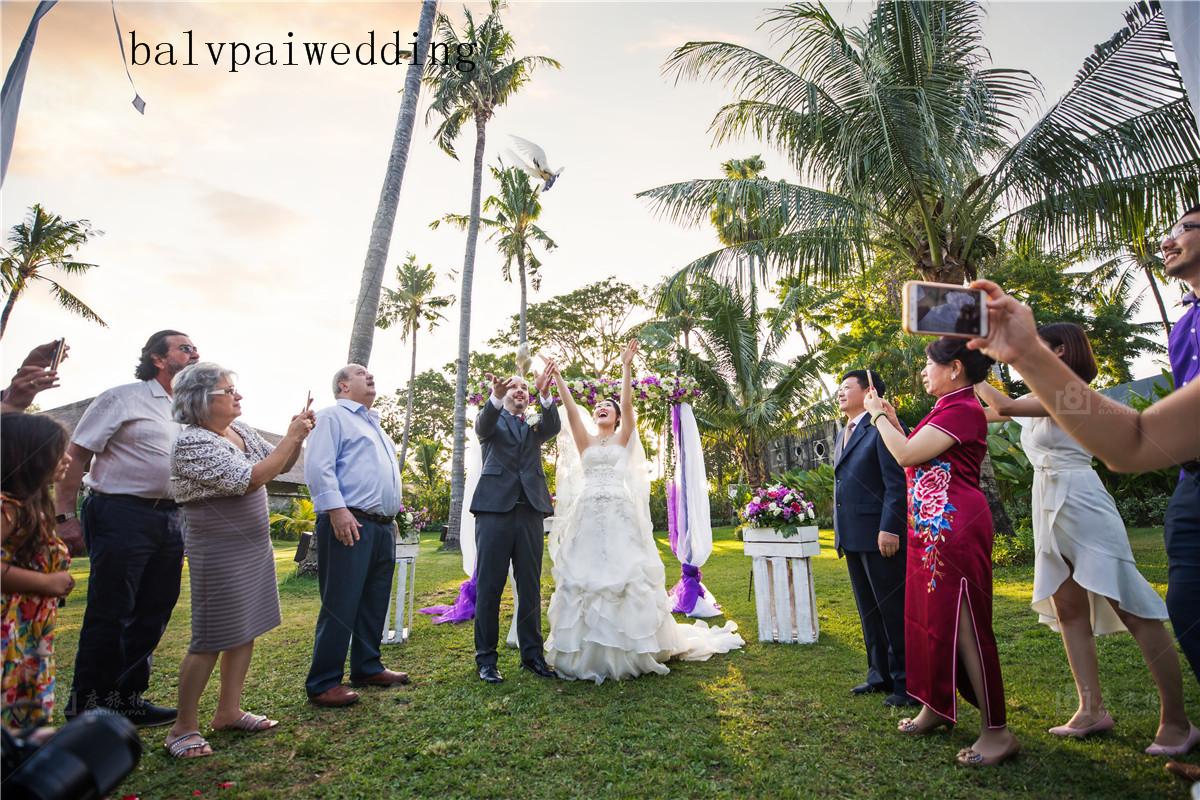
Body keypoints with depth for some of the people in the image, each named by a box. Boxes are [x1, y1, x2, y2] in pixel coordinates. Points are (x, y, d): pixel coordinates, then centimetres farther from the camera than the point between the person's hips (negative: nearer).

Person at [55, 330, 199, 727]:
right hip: (122, 515, -7)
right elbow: (75, 455, -8)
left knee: (153, 614, 13)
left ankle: (126, 698, 27)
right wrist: (65, 517, -13)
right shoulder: (123, 398, -6)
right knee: (110, 615, 2)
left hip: (169, 519, 7)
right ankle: (86, 705, 19)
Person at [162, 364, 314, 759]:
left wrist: (296, 437, -6)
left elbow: (279, 465, 12)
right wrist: (292, 437, -22)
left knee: (246, 631, 14)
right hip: (220, 554, -8)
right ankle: (183, 729, 17)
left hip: (255, 545, 8)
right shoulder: (192, 444, -19)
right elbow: (251, 479, -27)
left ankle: (228, 712, 28)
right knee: (210, 641, 1)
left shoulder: (240, 429, 5)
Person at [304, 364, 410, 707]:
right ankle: (323, 684, 5)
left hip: (383, 527, 9)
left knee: (375, 604, 14)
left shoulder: (375, 425, 26)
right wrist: (337, 509, -23)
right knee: (340, 606, -5)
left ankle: (367, 668, 26)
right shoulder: (333, 416, -1)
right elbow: (318, 466, -14)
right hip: (350, 524, -9)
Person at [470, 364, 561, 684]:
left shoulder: (535, 426, 18)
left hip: (530, 511, 3)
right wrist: (496, 394, -34)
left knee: (530, 588, 9)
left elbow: (554, 427, -4)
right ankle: (486, 658, 13)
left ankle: (532, 654, 19)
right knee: (489, 587, 3)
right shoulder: (492, 421, 11)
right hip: (495, 509, -3)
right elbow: (482, 424, -13)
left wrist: (544, 394, -23)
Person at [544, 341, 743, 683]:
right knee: (584, 579, 0)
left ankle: (628, 651, 6)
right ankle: (586, 653, 9)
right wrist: (558, 378, -2)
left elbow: (627, 404, -3)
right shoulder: (585, 443, 16)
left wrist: (626, 367, -10)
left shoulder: (623, 440, 10)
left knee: (623, 576, -4)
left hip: (619, 516, -2)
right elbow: (570, 411, 6)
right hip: (587, 517, 3)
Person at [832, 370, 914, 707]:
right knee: (869, 612, 16)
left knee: (894, 610, 1)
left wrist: (889, 528, -21)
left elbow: (897, 482, -16)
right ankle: (881, 674, 28)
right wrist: (840, 533, 17)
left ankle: (907, 682, 12)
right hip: (853, 537, 9)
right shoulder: (843, 436, 18)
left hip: (880, 536, -9)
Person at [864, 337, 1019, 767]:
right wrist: (892, 420, 15)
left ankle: (997, 732, 10)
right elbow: (914, 458, 17)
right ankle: (935, 707, 32)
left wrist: (878, 416, -6)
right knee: (929, 616, 17)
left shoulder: (963, 409, -14)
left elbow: (906, 455, -20)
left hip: (954, 529, -10)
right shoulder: (947, 409, 16)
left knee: (964, 624, -3)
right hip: (930, 530, 10)